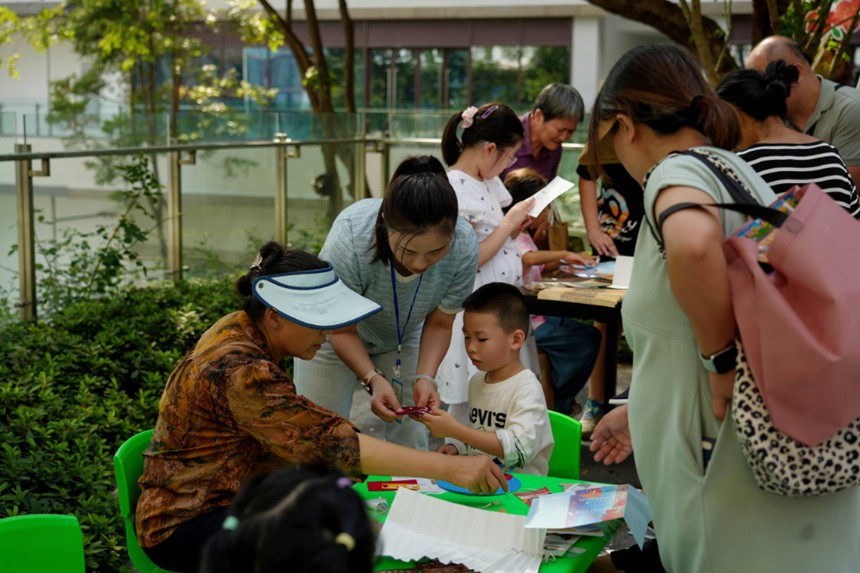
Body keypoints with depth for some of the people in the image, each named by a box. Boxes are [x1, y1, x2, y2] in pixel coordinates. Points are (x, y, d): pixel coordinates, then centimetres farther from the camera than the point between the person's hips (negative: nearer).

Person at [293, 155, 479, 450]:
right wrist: (374, 379, -37)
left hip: (403, 338, 2)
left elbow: (439, 324, -13)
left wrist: (425, 377, -29)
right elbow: (342, 330, -23)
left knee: (411, 437, -1)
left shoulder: (464, 246, -31)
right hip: (333, 334, -2)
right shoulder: (349, 236, -39)